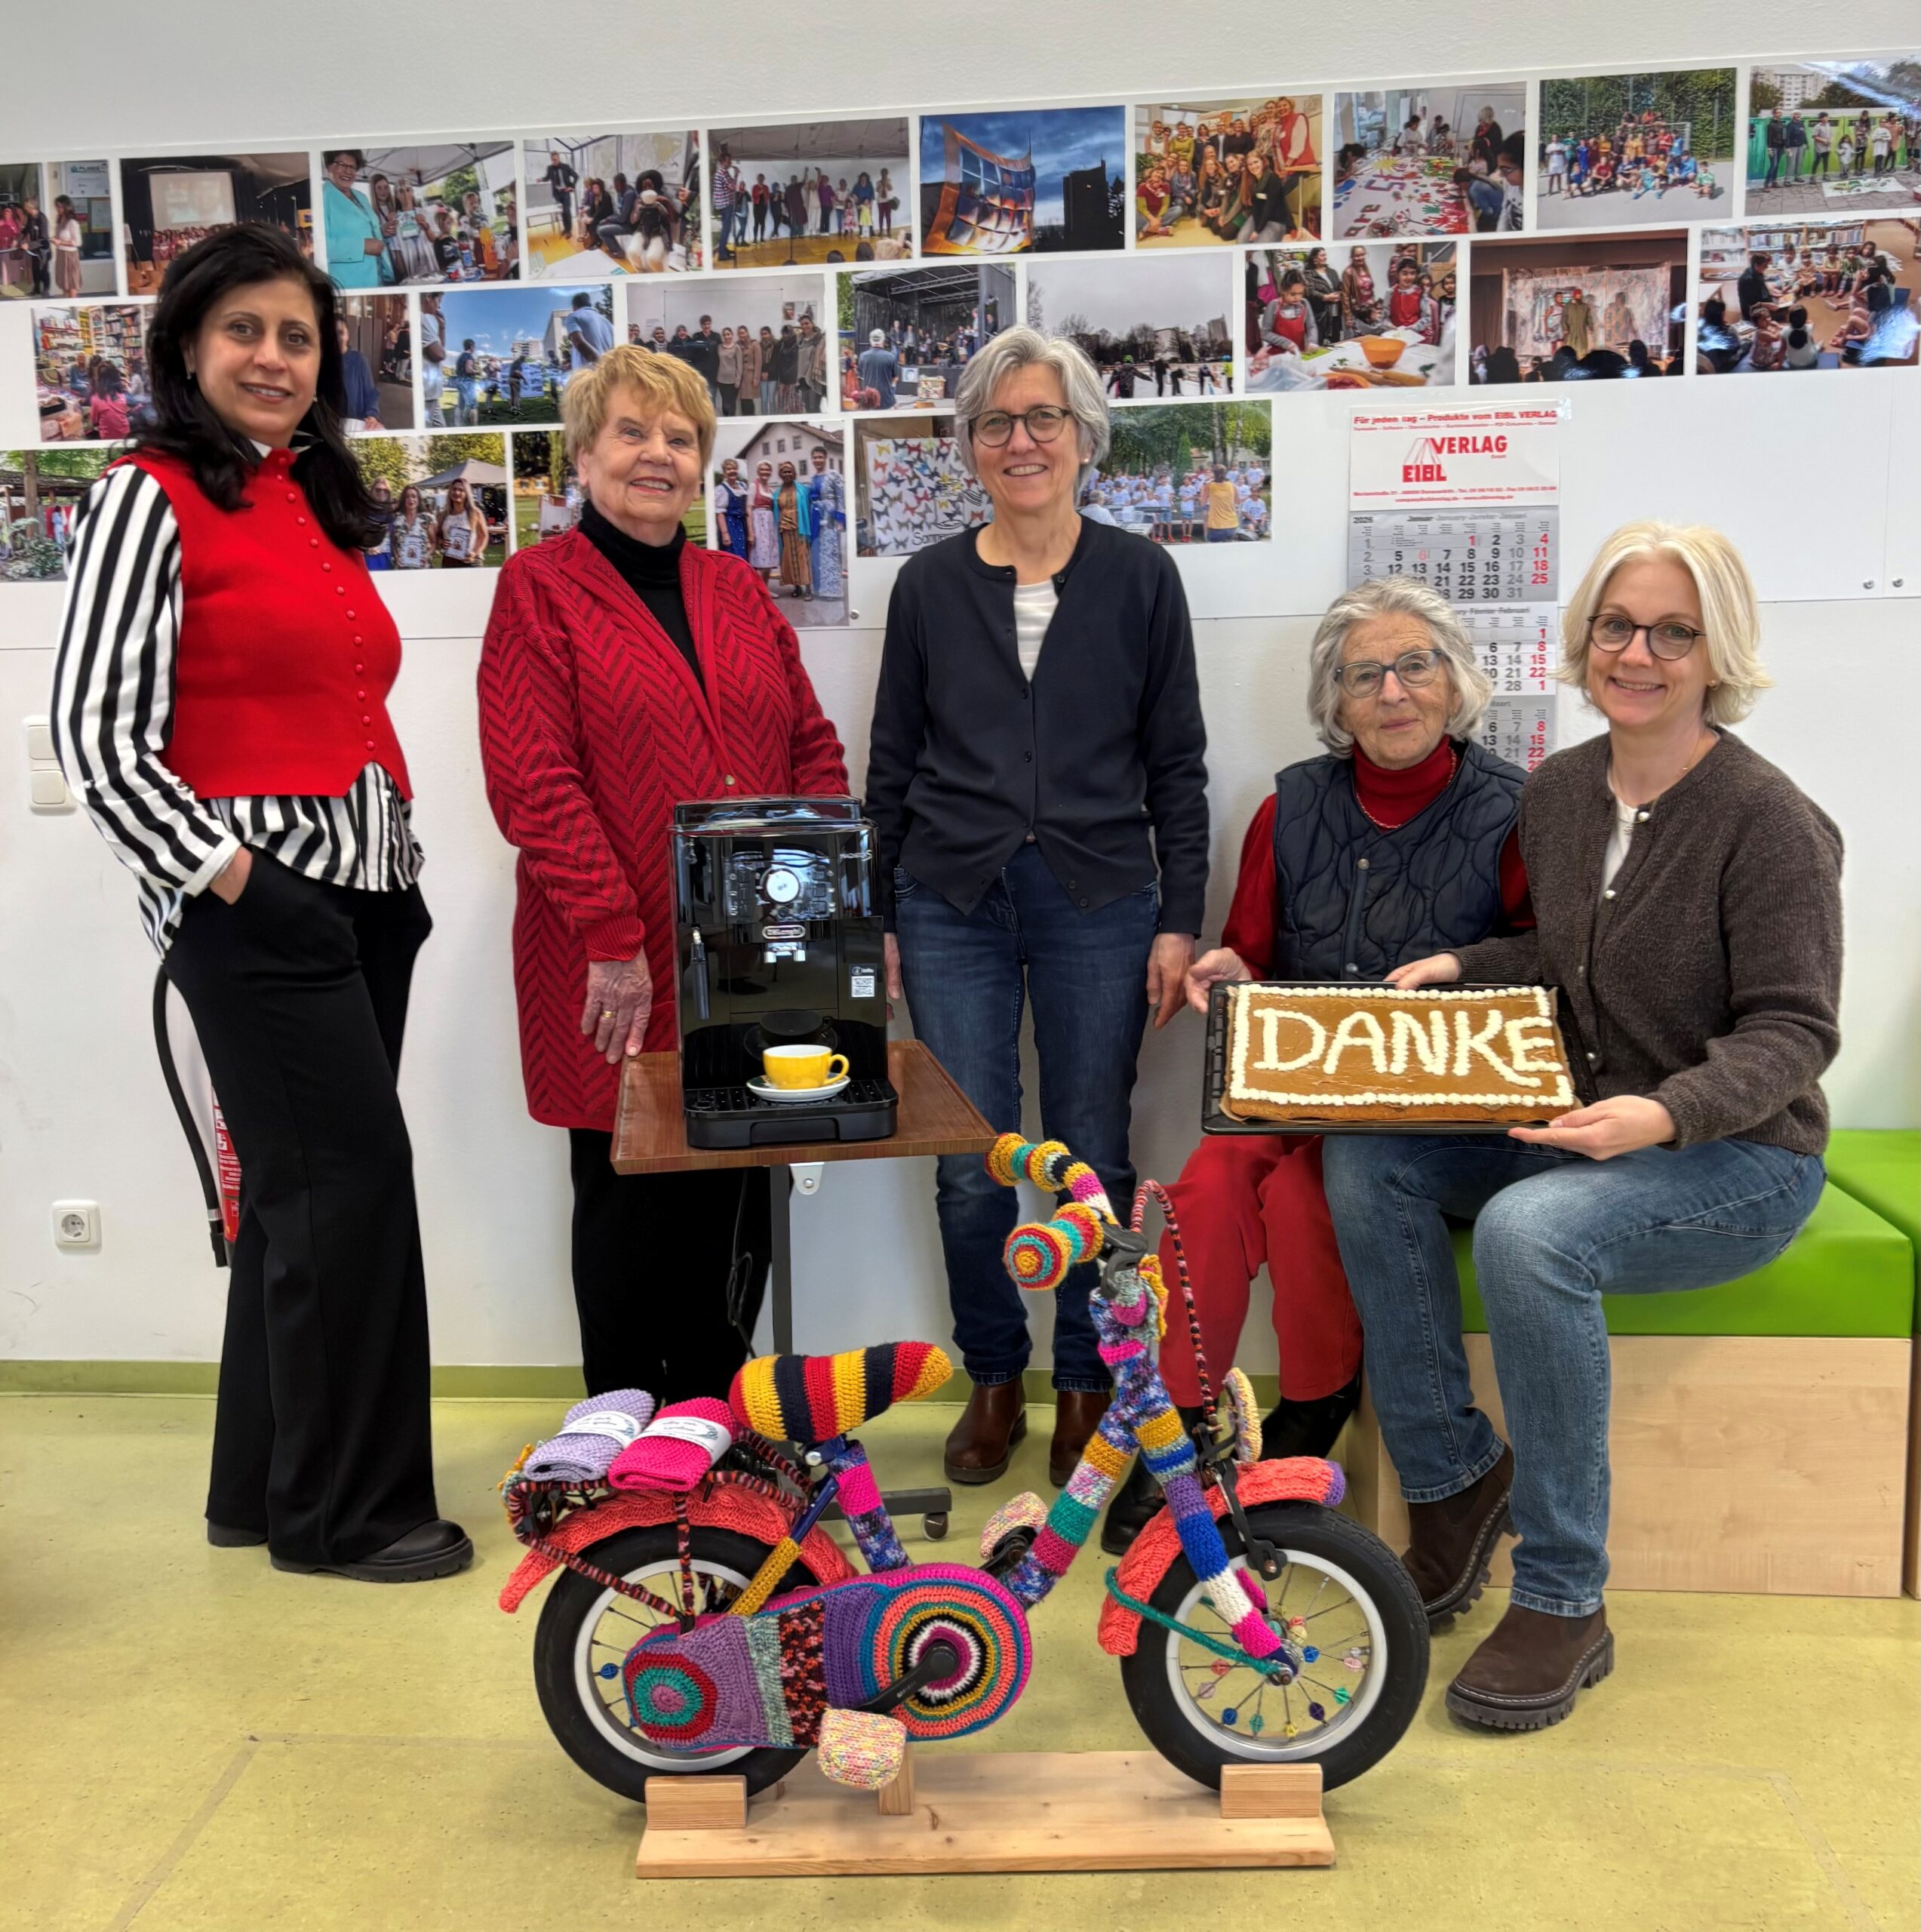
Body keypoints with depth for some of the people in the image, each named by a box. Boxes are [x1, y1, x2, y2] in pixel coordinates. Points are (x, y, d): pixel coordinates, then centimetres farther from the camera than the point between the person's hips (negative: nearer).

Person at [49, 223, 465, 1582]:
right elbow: (98, 738, -11)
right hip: (257, 904, -7)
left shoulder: (318, 504, 17)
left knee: (301, 1190, 12)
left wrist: (401, 864, 14)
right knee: (354, 1176, -8)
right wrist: (230, 877, -16)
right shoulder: (149, 500, -5)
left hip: (365, 893, 8)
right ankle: (347, 1510, 8)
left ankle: (264, 1487, 25)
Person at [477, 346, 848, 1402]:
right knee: (633, 1204, 6)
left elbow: (813, 748, 14)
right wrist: (614, 939, -16)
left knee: (736, 1209, 12)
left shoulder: (736, 589, 15)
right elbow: (532, 782, -11)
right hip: (616, 976, -5)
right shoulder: (539, 587, -1)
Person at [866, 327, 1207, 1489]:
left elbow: (1177, 764, 5)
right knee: (971, 1168, 3)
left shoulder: (1139, 577, 5)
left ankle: (1086, 1387, 24)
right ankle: (994, 1383, 23)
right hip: (952, 906, 1)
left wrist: (1180, 922, -1)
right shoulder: (930, 585, 8)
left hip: (1098, 902, -1)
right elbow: (892, 764, 11)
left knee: (1093, 1156, 5)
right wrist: (879, 920, 7)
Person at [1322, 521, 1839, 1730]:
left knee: (1528, 1231, -35)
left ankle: (1565, 1605, -17)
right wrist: (1461, 966, 1)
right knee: (1367, 1160, -17)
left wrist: (1667, 1113, -33)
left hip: (1739, 1159, -6)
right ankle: (1455, 1476, -2)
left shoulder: (1769, 821, -15)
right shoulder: (1558, 793, 6)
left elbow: (1792, 1031, -16)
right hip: (1583, 1130, 7)